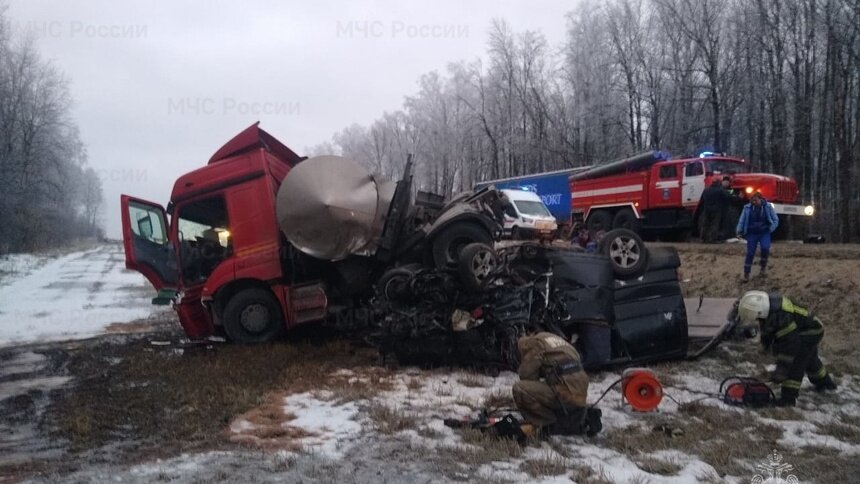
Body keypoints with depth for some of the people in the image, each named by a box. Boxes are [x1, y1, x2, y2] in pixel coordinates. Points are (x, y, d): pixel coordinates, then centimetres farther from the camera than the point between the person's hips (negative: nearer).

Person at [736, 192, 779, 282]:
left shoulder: (768, 207, -4)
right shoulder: (747, 208, -4)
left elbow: (775, 220, 5)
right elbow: (742, 221, 3)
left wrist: (770, 229, -5)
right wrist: (739, 231, -3)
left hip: (764, 233, 0)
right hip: (752, 234, 0)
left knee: (765, 248, -23)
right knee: (750, 253, -3)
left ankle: (763, 266, 2)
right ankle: (746, 274, 6)